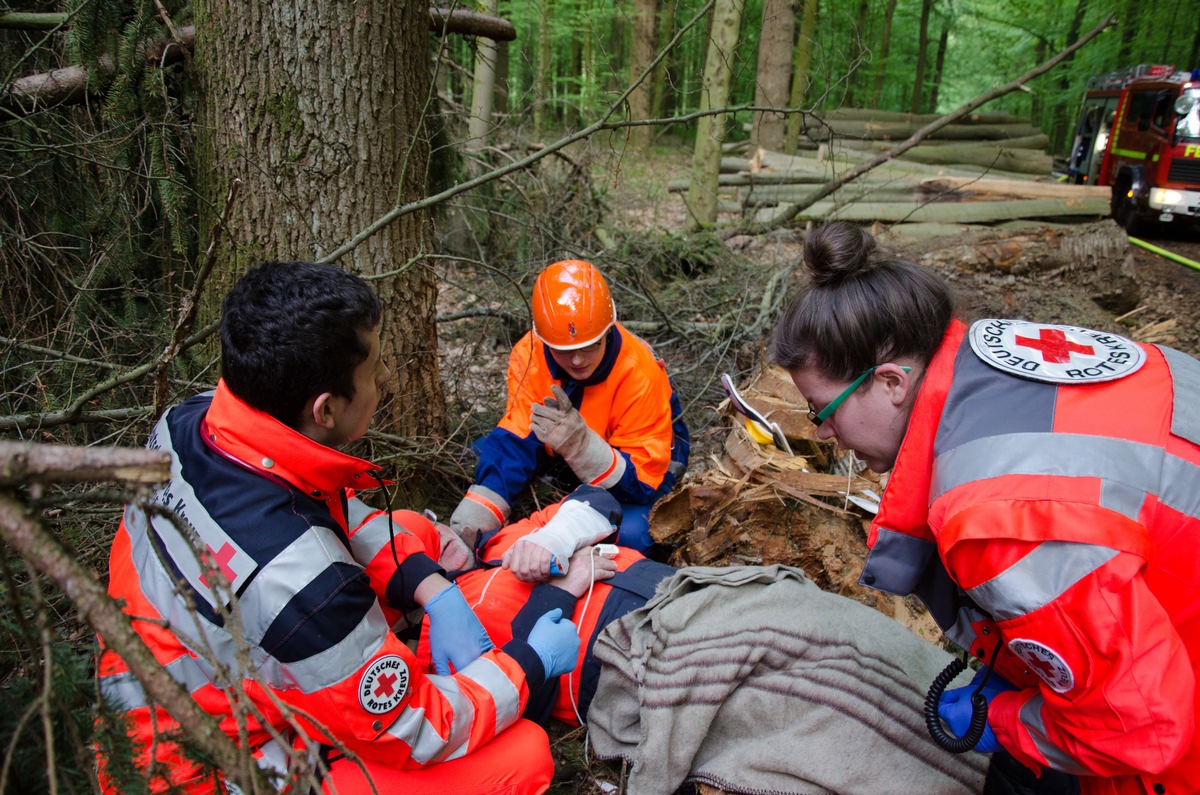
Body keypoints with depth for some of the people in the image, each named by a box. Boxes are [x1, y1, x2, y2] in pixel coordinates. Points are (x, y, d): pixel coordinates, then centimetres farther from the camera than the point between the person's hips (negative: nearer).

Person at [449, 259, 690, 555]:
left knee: (631, 533, -34)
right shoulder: (528, 356, -24)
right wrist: (476, 515, -42)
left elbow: (641, 481, -34)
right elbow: (513, 441, -26)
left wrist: (582, 445, -52)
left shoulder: (640, 375, -34)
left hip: (639, 456, -4)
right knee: (479, 458, -14)